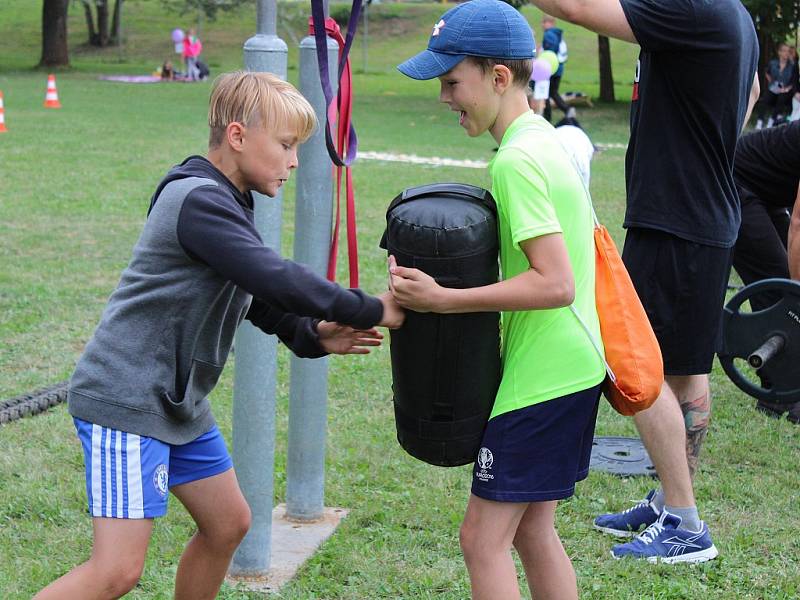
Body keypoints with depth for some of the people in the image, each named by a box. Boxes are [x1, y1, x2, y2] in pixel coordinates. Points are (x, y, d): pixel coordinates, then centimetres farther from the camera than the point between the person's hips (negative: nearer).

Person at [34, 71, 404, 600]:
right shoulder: (199, 201, -19)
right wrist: (371, 311, -18)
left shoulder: (227, 205, 14)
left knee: (227, 524, 17)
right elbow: (276, 279, -26)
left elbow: (261, 301, 16)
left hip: (178, 400, 11)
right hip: (126, 400, -11)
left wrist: (312, 336, -3)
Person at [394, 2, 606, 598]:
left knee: (484, 538, -2)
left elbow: (555, 284, -25)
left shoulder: (517, 159, -20)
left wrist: (443, 299, -24)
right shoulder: (547, 139, 10)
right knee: (532, 528, 17)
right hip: (574, 368, 10)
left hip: (540, 378, -10)